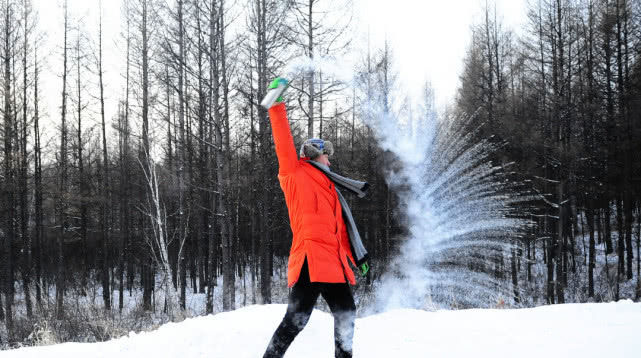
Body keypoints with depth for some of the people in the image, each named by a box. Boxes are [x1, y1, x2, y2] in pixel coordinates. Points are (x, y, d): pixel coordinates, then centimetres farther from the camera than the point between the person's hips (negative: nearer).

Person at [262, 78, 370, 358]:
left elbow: (340, 229, 29)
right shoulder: (295, 173, 7)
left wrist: (357, 256, 27)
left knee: (346, 313, 13)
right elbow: (284, 143, -6)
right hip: (310, 257, -9)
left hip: (333, 261, 9)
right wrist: (277, 106, -11)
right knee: (297, 319, -15)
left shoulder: (326, 187, 28)